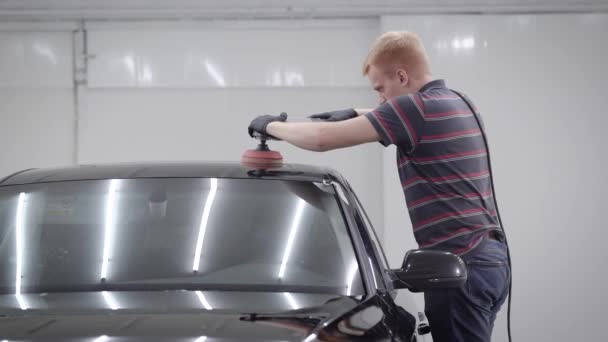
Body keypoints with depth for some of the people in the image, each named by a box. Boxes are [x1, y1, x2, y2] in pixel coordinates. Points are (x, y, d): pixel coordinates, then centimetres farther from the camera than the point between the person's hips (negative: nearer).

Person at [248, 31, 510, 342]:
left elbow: (322, 139, -13)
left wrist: (272, 126, 3)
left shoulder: (416, 107, -12)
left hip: (460, 264, -9)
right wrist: (355, 115, 32)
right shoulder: (459, 104, 16)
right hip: (490, 258, 9)